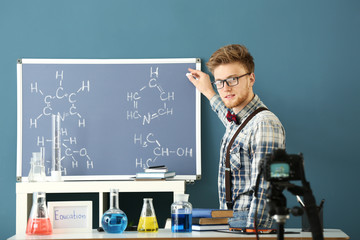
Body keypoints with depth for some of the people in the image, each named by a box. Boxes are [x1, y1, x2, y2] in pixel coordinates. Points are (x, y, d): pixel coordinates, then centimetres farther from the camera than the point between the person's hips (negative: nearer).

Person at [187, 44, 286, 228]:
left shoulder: (265, 124, -15)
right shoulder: (237, 119, 13)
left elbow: (263, 193, -19)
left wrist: (251, 234, -24)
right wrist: (209, 93, 45)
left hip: (246, 223, -9)